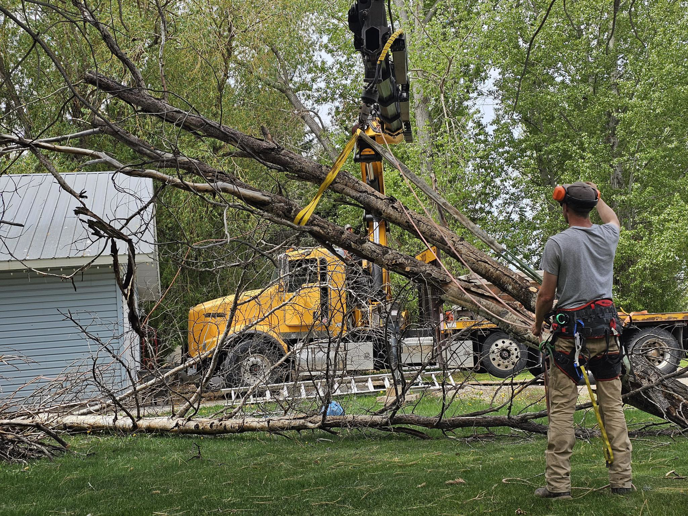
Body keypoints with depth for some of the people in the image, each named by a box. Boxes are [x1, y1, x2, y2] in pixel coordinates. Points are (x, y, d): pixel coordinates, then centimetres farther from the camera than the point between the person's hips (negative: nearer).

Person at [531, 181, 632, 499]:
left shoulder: (557, 243, -8)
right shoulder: (607, 236, 5)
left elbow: (546, 296, -5)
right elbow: (612, 218, 32)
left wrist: (537, 323, 13)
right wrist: (596, 197, 49)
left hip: (570, 329, -4)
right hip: (605, 328, 4)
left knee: (562, 408, -1)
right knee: (613, 404, 7)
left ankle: (558, 483, -3)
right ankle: (622, 480, 7)